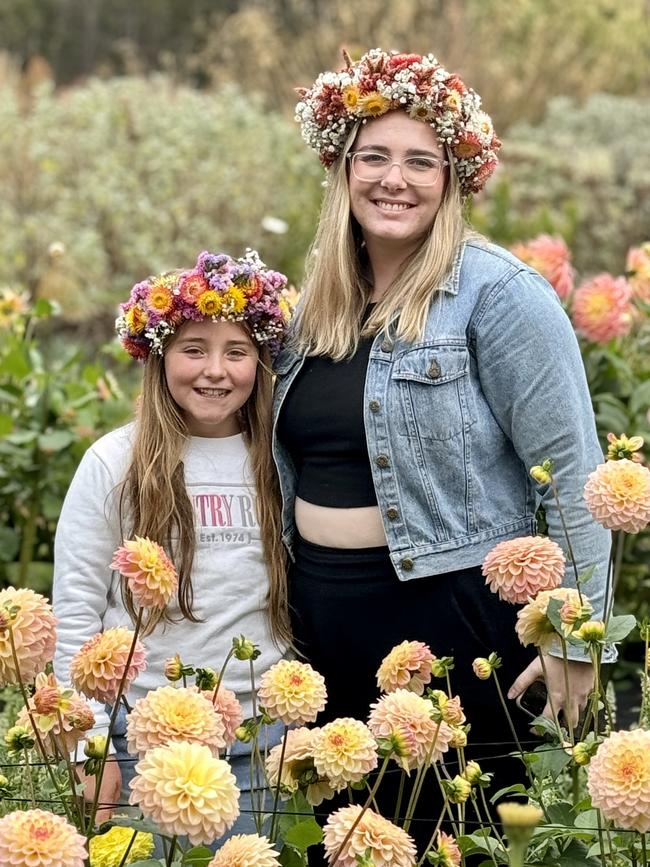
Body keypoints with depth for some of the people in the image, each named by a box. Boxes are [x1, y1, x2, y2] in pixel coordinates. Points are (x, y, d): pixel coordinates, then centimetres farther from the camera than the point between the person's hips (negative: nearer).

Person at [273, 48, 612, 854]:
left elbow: (570, 470, -13)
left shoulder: (496, 293, -10)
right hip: (328, 619, 7)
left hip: (458, 616, -6)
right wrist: (297, 597, 21)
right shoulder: (319, 302, 10)